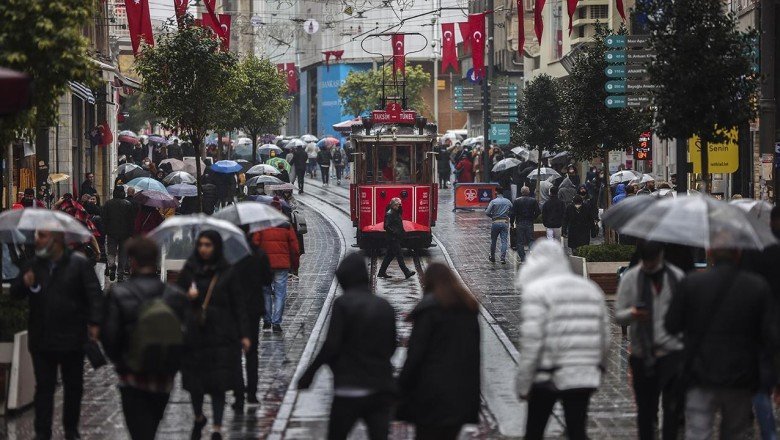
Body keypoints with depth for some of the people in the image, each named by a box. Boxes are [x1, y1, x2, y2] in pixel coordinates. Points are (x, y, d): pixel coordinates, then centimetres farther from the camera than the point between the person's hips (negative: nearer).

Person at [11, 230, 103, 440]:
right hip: (41, 341, 2)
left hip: (72, 340, -2)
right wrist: (24, 283, -13)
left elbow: (94, 294, -11)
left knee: (73, 387, 11)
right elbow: (15, 293, 11)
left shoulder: (79, 263, -6)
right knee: (43, 387, 3)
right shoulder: (34, 264, 7)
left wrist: (94, 323, -22)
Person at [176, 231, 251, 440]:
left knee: (218, 384, -6)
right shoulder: (189, 271, 6)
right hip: (193, 334, 2)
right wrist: (187, 296, -12)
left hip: (220, 336, -2)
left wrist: (244, 335, -5)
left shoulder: (228, 273, 0)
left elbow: (238, 305, 0)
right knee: (194, 382, 8)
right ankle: (199, 418, 33)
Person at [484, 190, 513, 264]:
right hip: (505, 222, 2)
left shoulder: (493, 202, -6)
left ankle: (492, 257, 22)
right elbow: (512, 213, 6)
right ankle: (503, 258, -7)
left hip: (496, 222, -2)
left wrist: (492, 216, 9)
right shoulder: (508, 202, 3)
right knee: (504, 241, 1)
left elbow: (487, 212, -10)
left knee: (493, 240, 13)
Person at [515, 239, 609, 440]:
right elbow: (604, 338, 13)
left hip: (546, 377, -5)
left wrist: (523, 384, -10)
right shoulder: (591, 289, 12)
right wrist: (598, 368, 24)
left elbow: (531, 340, -15)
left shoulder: (536, 290, -8)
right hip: (584, 378, 5)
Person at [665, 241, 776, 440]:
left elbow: (671, 327, -2)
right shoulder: (759, 286, -5)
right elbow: (770, 336, -6)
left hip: (701, 378, -1)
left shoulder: (690, 283, -6)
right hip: (742, 379, 1)